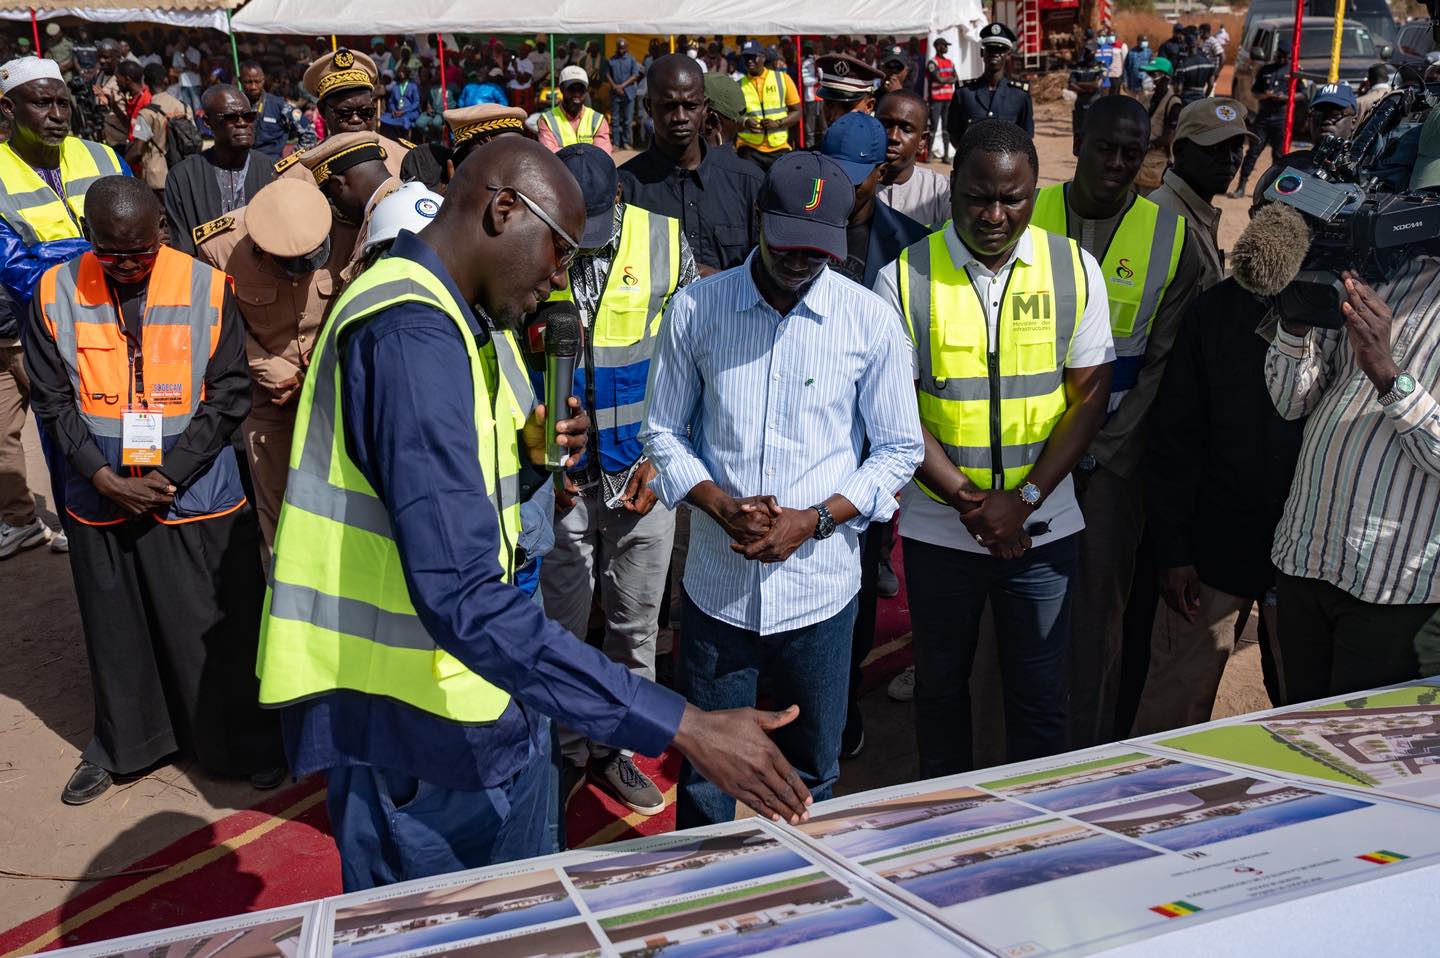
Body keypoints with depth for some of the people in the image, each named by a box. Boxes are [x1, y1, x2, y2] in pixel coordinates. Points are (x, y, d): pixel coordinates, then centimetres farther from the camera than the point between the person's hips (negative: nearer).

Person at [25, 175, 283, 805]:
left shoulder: (207, 288, -8)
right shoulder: (57, 293, -2)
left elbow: (229, 396, -6)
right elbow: (52, 400, 0)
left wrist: (168, 475, -12)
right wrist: (106, 479, -11)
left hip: (197, 497, -2)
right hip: (103, 499, 2)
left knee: (217, 629, 7)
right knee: (116, 631, 16)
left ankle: (245, 744, 27)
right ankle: (119, 748, 36)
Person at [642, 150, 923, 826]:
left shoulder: (870, 320, -4)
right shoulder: (696, 308, -3)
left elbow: (900, 448, 2)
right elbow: (663, 432, 5)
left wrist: (814, 519, -12)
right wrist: (722, 506, -13)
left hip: (821, 590, 0)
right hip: (717, 587, 0)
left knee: (811, 775, 17)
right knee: (706, 779, 11)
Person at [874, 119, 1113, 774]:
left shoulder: (1074, 269, -2)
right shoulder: (905, 278, -7)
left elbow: (1090, 396, -3)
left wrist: (1022, 501, -13)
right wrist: (970, 503, -15)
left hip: (1042, 525, 1)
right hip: (940, 529, 0)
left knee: (1040, 693, 13)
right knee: (940, 683, 17)